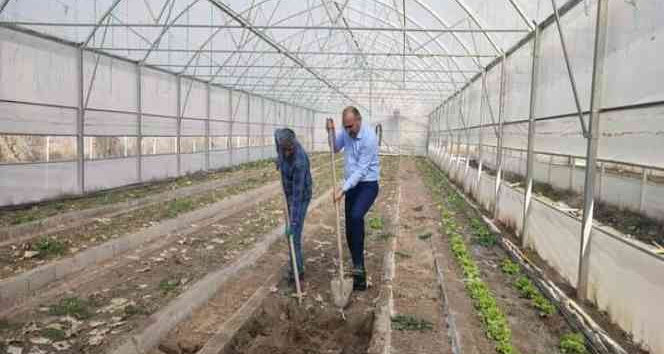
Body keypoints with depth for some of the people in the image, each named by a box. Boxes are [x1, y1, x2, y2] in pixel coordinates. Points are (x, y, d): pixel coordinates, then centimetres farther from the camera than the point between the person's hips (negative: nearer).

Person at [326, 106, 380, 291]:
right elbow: (335, 148, 14)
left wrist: (343, 189, -25)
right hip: (352, 185, 7)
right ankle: (358, 269, 18)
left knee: (356, 217, -31)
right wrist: (331, 132, -5)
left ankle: (359, 266, -23)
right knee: (350, 229, 7)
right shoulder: (347, 131, 0)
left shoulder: (369, 137, -23)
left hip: (367, 185, -7)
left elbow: (362, 170, -23)